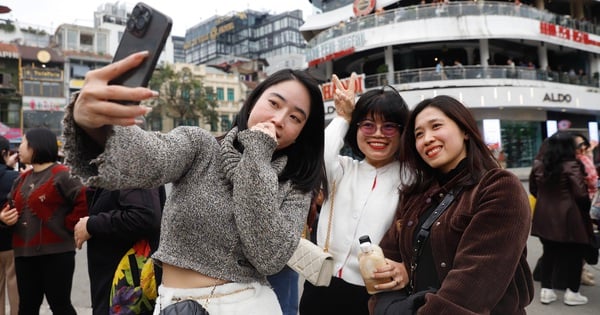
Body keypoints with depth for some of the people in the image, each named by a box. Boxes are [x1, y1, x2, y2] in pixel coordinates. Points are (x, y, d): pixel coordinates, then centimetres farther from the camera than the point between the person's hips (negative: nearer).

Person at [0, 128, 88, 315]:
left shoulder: (61, 175, -12)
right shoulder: (22, 179, 14)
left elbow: (85, 201, -21)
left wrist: (68, 226, -15)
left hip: (56, 253, -8)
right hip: (24, 253, 8)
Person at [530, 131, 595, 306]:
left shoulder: (538, 165, 2)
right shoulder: (572, 166, -15)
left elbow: (533, 190, 13)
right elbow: (581, 194, -16)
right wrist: (586, 210, 2)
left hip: (545, 216, 5)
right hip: (568, 217, -5)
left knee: (549, 252, 15)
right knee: (574, 253, 11)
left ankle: (546, 290, 19)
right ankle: (572, 293, 20)